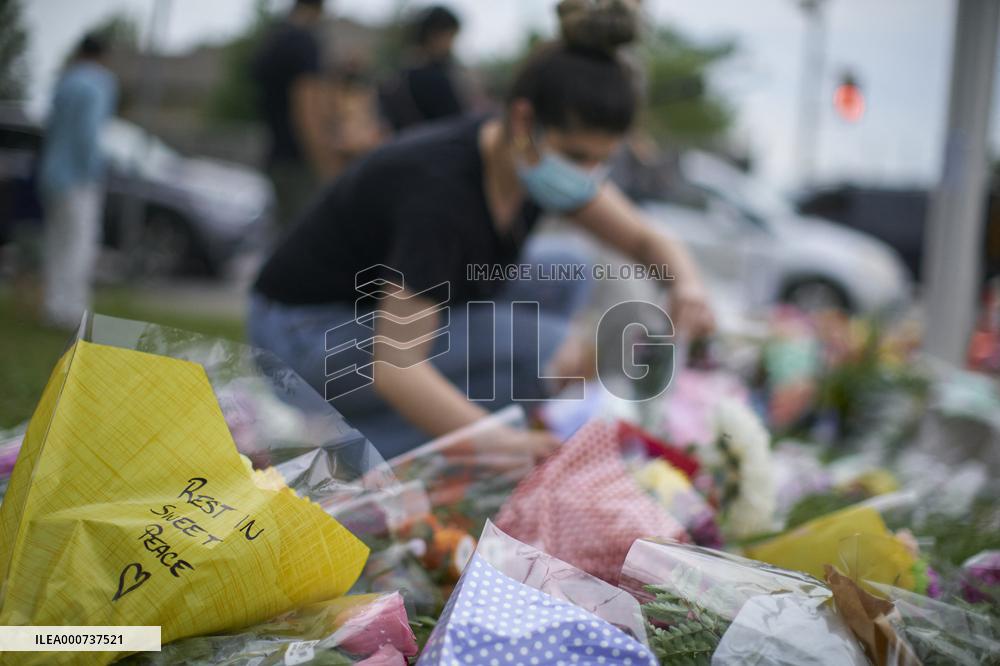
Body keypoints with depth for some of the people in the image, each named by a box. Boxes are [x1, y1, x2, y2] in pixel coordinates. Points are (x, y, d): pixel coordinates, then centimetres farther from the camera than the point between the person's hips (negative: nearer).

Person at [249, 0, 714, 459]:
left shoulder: (535, 159, -8)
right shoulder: (440, 188, -33)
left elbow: (648, 241, -1)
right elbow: (395, 365, -38)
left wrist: (686, 285, -24)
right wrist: (499, 442, -48)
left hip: (389, 306, 9)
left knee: (561, 273, 0)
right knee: (546, 348, -21)